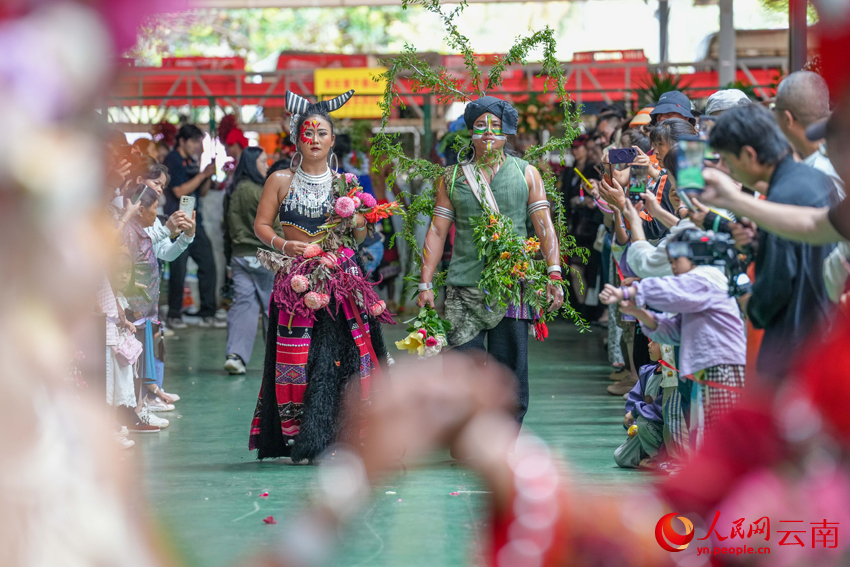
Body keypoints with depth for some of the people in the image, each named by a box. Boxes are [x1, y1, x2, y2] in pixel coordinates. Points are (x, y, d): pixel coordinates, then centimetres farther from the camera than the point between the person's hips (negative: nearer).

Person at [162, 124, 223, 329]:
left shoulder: (191, 162, 16)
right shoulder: (172, 161, -8)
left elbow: (202, 192, 19)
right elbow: (180, 191, -17)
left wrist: (209, 176, 2)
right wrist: (202, 175, -15)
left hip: (195, 222, 8)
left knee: (208, 265, 4)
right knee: (178, 271, -5)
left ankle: (207, 314, 10)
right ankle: (174, 316, 5)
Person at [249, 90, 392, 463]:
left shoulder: (344, 183, 12)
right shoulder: (280, 181, 8)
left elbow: (361, 236, 15)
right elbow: (261, 225, 7)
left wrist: (356, 221, -7)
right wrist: (284, 245, -11)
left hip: (340, 279, 1)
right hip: (295, 277, -1)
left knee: (332, 357, -9)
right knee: (294, 360, -7)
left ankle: (316, 438, -6)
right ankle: (297, 438, -2)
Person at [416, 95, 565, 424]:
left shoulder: (526, 174, 10)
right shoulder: (452, 177, 12)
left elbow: (544, 225, 5)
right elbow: (437, 230, 10)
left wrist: (554, 274, -7)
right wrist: (425, 284, 3)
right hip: (464, 288, 0)